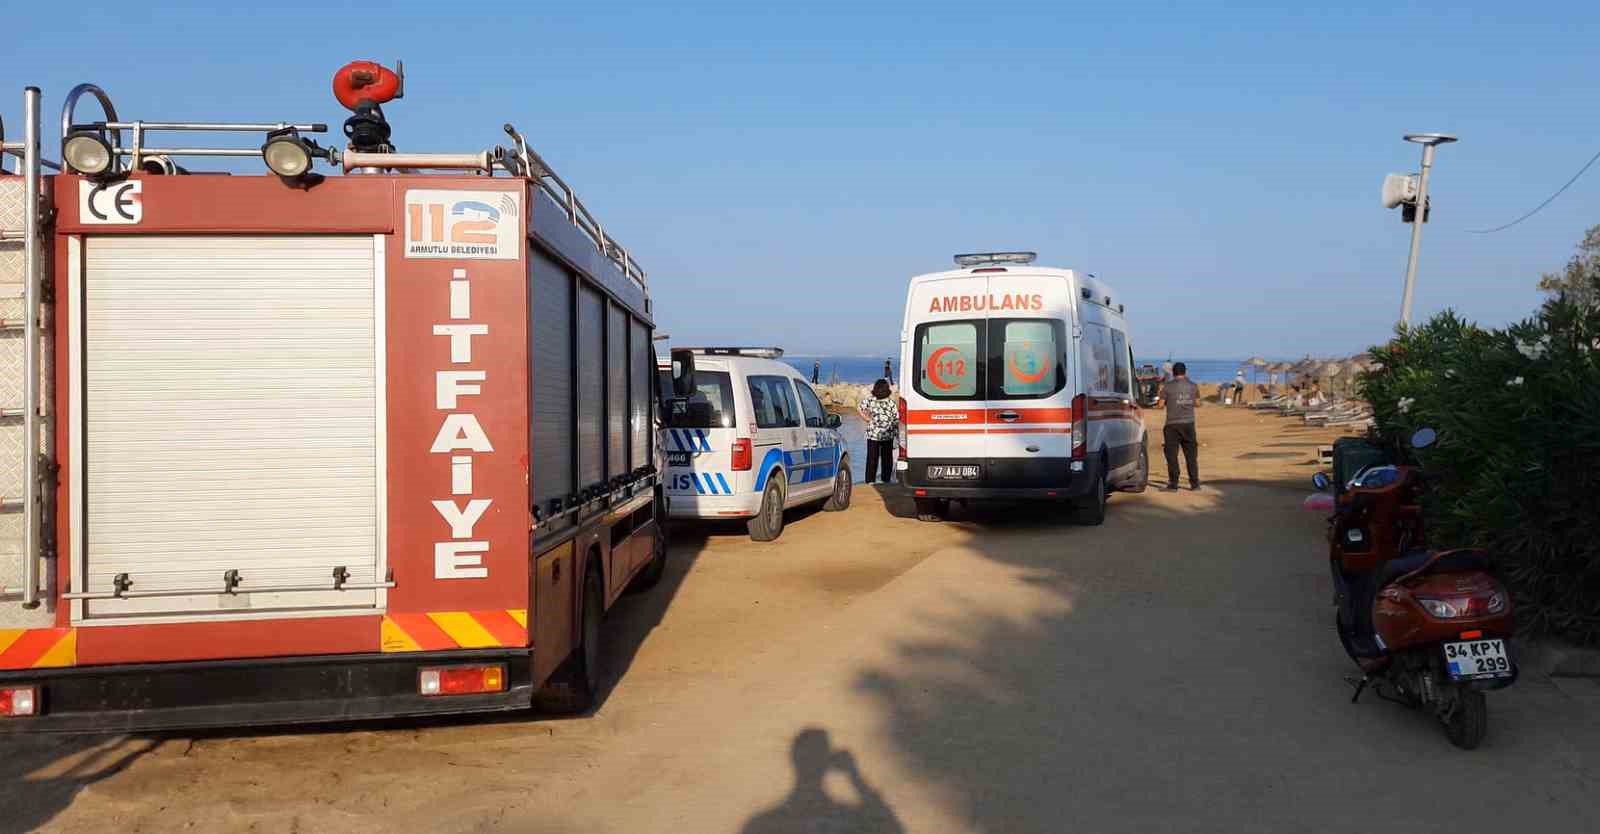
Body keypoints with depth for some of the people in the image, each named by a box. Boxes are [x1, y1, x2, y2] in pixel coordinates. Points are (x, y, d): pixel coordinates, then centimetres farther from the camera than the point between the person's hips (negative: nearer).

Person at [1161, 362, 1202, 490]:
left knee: (1172, 455, 2)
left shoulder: (1168, 387, -5)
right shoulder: (1193, 386, 5)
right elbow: (1197, 404, 12)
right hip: (1189, 423, 3)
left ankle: (1173, 483, 1)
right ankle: (1194, 482, 10)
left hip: (1173, 424, -3)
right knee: (1191, 454, 9)